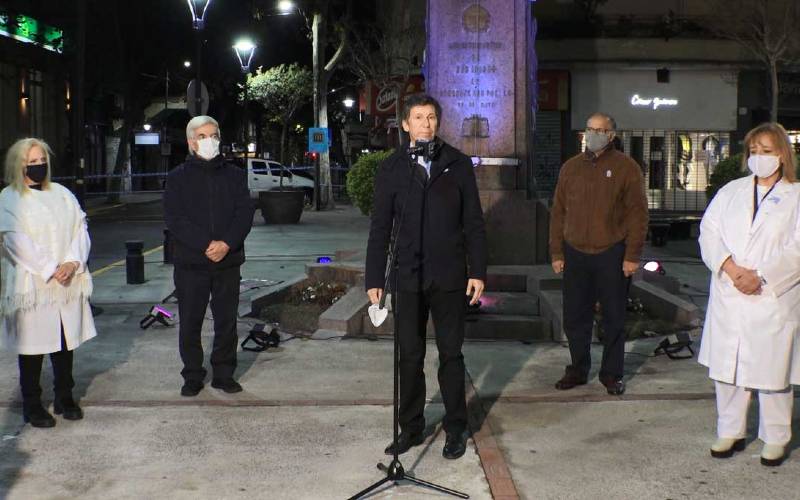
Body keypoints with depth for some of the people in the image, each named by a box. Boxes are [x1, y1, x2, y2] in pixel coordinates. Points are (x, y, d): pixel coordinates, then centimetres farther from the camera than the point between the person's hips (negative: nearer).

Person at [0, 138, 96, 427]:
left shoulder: (61, 194, 12)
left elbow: (80, 228, 5)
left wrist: (73, 262, -11)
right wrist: (49, 270, -16)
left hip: (68, 283, 4)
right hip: (31, 285, -4)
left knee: (65, 342, 11)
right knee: (32, 348, 2)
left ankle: (64, 397, 24)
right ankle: (32, 405, 13)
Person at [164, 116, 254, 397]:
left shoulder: (234, 175, 10)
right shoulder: (178, 178, 3)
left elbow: (245, 213, 1)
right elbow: (174, 219, -7)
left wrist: (227, 244, -15)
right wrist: (206, 245, -18)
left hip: (228, 261, 2)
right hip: (190, 263, -1)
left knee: (227, 321, 7)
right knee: (190, 323, 4)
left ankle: (224, 374, 19)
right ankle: (192, 377, 16)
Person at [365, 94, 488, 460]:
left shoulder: (458, 164, 3)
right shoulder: (391, 169, 3)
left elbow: (473, 222, 3)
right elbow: (380, 227, 4)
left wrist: (478, 271, -3)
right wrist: (374, 279, 0)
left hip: (449, 276, 0)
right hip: (408, 278, 1)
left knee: (451, 354, 7)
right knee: (410, 356, 7)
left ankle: (455, 429, 18)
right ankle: (411, 428, 20)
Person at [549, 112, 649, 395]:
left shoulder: (626, 167, -1)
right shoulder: (571, 167, 11)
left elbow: (637, 213, -4)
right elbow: (558, 213, 12)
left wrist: (632, 255, -10)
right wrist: (557, 252, 7)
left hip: (612, 255, -3)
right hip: (576, 254, 3)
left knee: (614, 317, 5)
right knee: (575, 317, 8)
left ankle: (611, 374, 16)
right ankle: (578, 370, 21)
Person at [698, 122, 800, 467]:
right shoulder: (731, 192, 13)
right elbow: (709, 232, 3)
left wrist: (760, 276, -17)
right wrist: (730, 267, -14)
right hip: (728, 298, 4)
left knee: (772, 370, 3)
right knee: (728, 368, 9)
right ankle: (730, 432, 22)